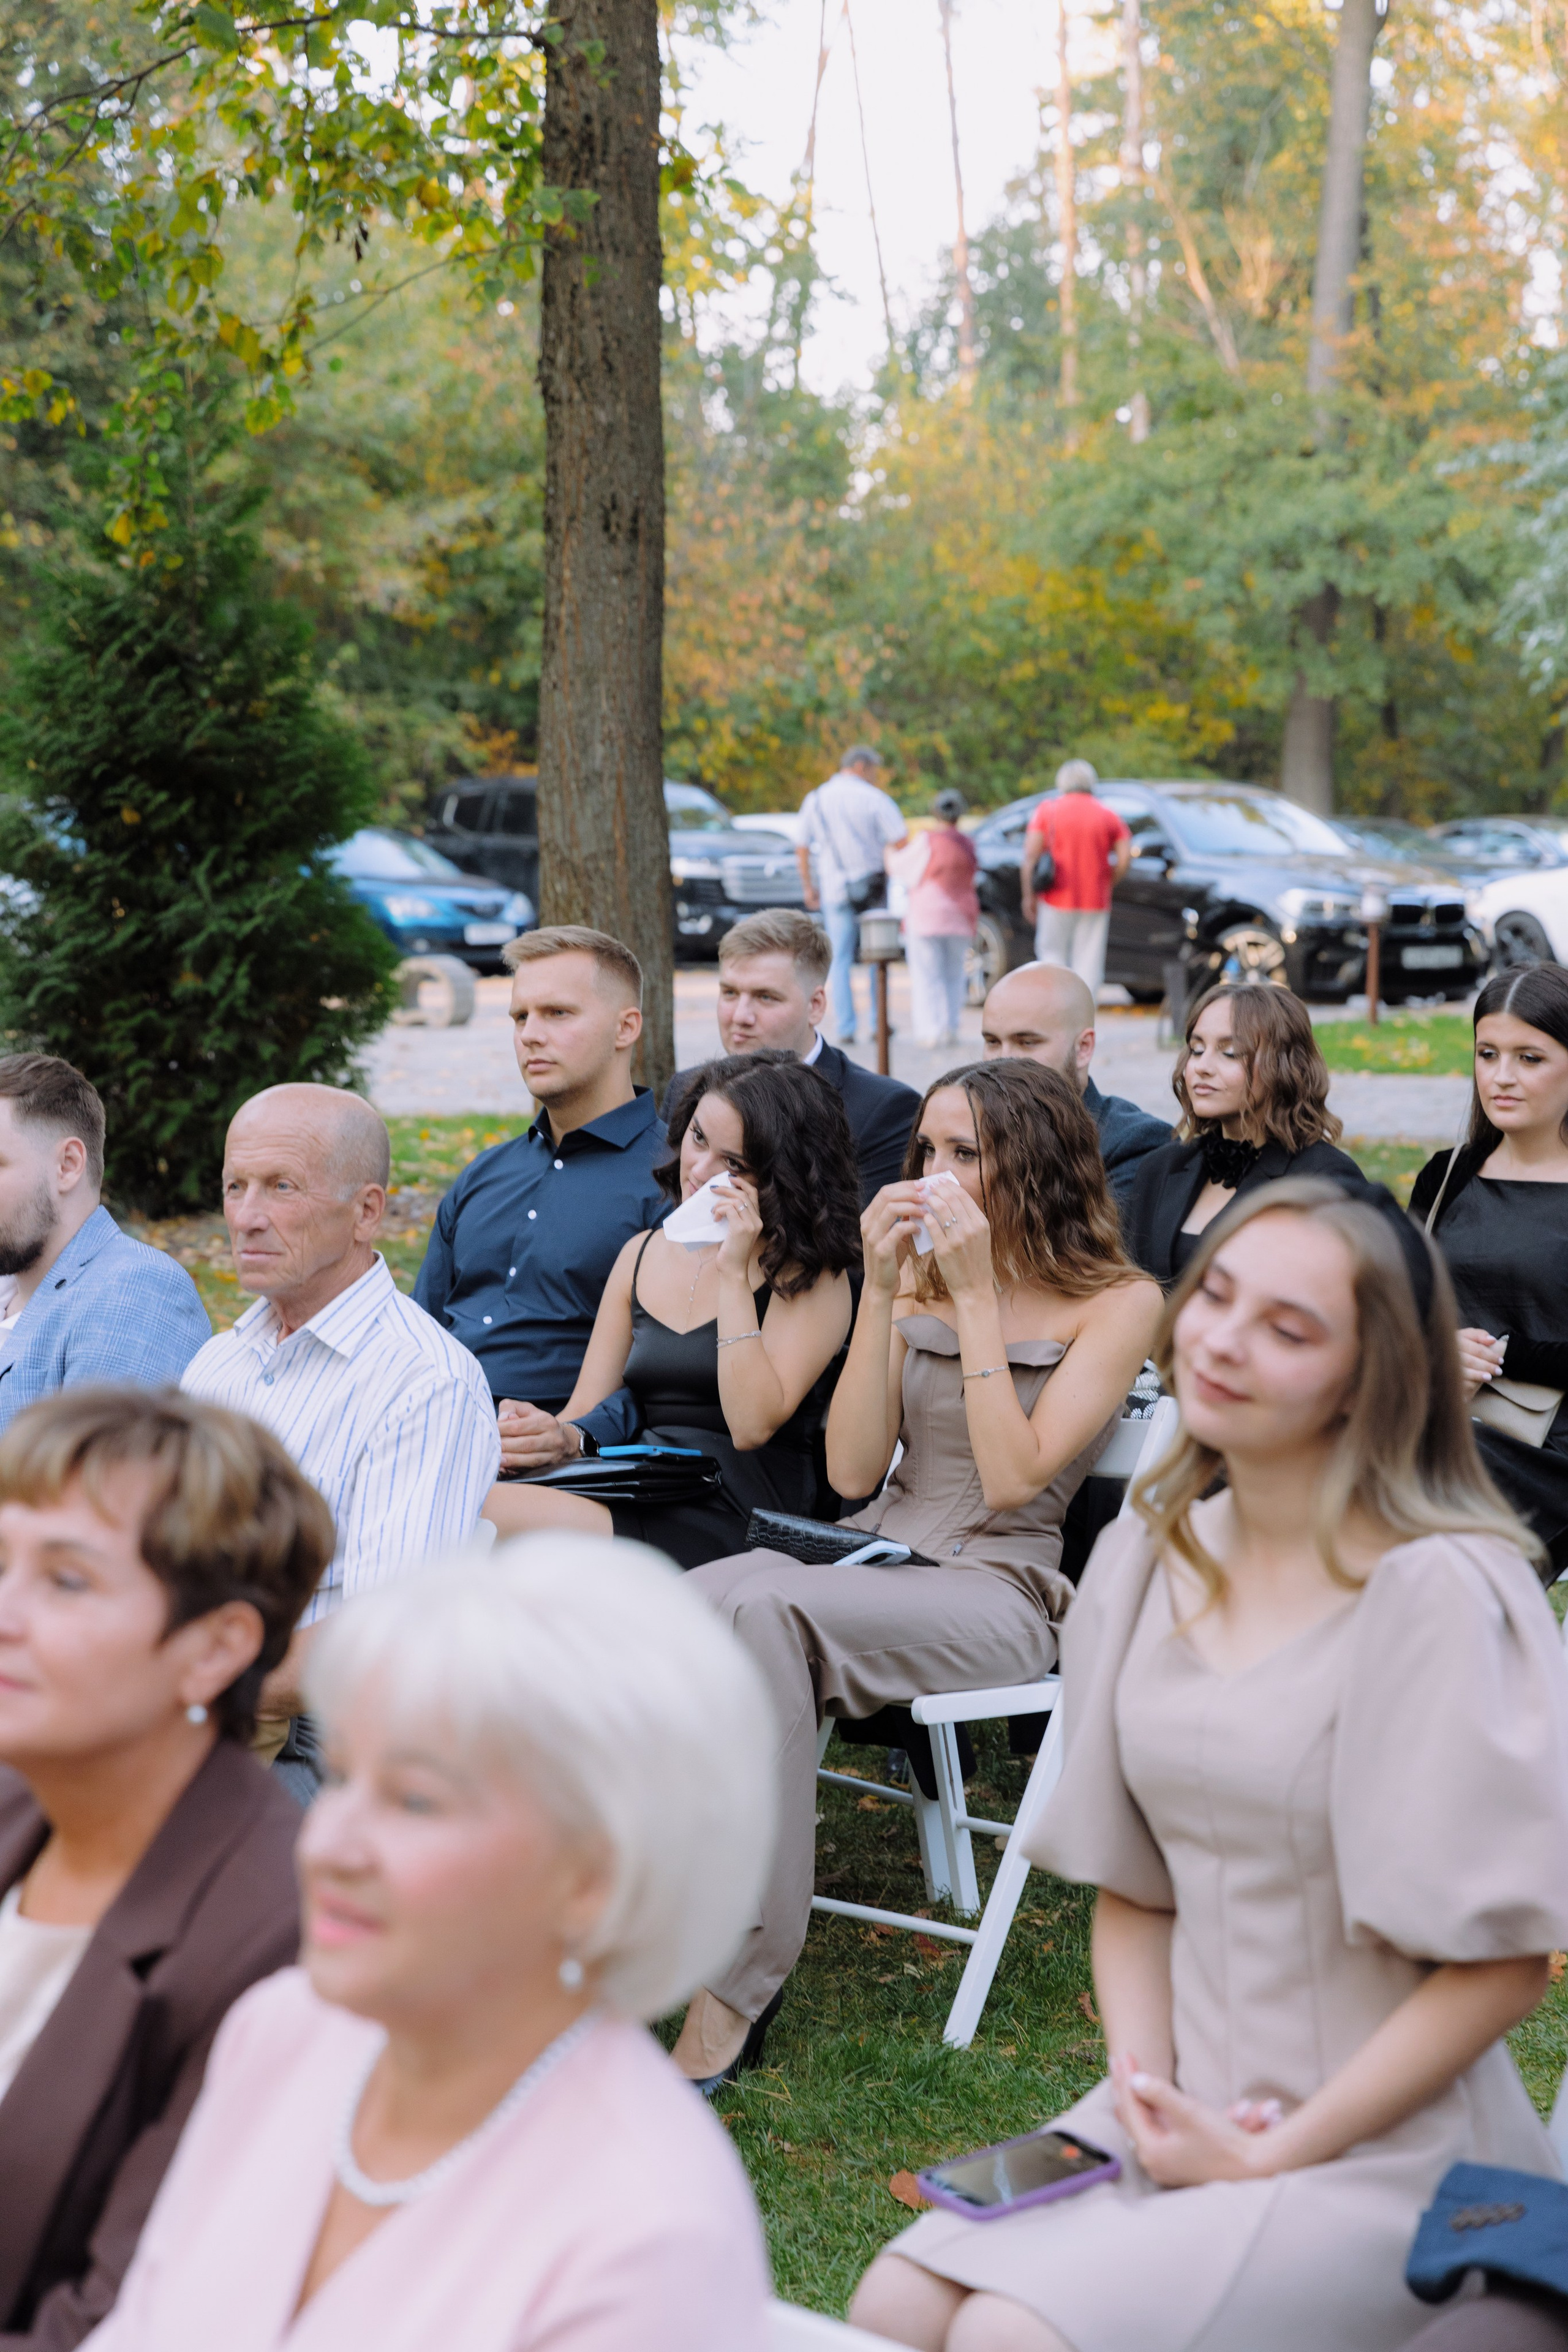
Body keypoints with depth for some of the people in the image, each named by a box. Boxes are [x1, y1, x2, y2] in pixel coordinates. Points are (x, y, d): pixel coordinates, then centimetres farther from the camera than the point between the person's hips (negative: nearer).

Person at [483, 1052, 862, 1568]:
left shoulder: (811, 1276, -1)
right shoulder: (642, 1255, 17)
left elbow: (753, 1426, -15)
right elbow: (588, 1407, 15)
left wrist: (734, 1274, -12)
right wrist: (565, 1438, -9)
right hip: (643, 1499, 6)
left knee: (488, 1515, -27)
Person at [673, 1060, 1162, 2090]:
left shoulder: (1120, 1302, 0)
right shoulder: (921, 1278, 15)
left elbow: (1013, 1477, -11)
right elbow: (853, 1470, 5)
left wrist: (975, 1298, -11)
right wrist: (883, 1291, -2)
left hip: (998, 1590, -5)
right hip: (876, 1559, 5)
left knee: (766, 1607, -35)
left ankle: (739, 1991, -31)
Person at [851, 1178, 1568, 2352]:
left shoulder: (1437, 1594, -18)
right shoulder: (1150, 1557, 4)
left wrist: (1273, 2159, -12)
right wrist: (1143, 2085, -5)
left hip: (1385, 2156, -6)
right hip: (1192, 2112, 6)